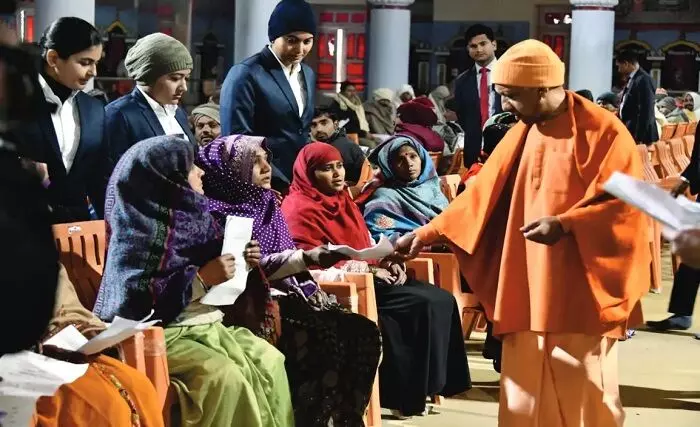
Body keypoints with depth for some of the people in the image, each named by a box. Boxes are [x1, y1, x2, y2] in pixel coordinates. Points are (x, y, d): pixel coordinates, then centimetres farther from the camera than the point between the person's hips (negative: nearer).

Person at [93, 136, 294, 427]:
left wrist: (238, 263, 2)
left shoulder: (190, 214, 10)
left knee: (269, 361, -15)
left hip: (206, 323, 8)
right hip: (161, 333, -8)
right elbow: (137, 302, -22)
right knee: (225, 376, -30)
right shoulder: (138, 227, -13)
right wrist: (202, 278, -23)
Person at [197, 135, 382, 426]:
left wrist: (315, 294, 6)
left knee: (363, 332, -12)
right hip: (256, 306, -8)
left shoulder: (266, 204, 18)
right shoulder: (219, 214, -6)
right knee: (326, 338, -29)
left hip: (289, 296, 8)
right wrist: (309, 258, -24)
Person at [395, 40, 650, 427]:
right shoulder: (521, 134, 14)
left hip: (582, 294, -6)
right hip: (528, 293, 6)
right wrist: (428, 233, 12)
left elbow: (627, 201, -13)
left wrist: (565, 225, -23)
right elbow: (481, 194, 17)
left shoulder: (603, 131, -7)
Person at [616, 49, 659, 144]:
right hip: (629, 133, 9)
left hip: (638, 135, -9)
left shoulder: (643, 80, -15)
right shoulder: (632, 79, 15)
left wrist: (639, 138, -22)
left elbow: (645, 111, -21)